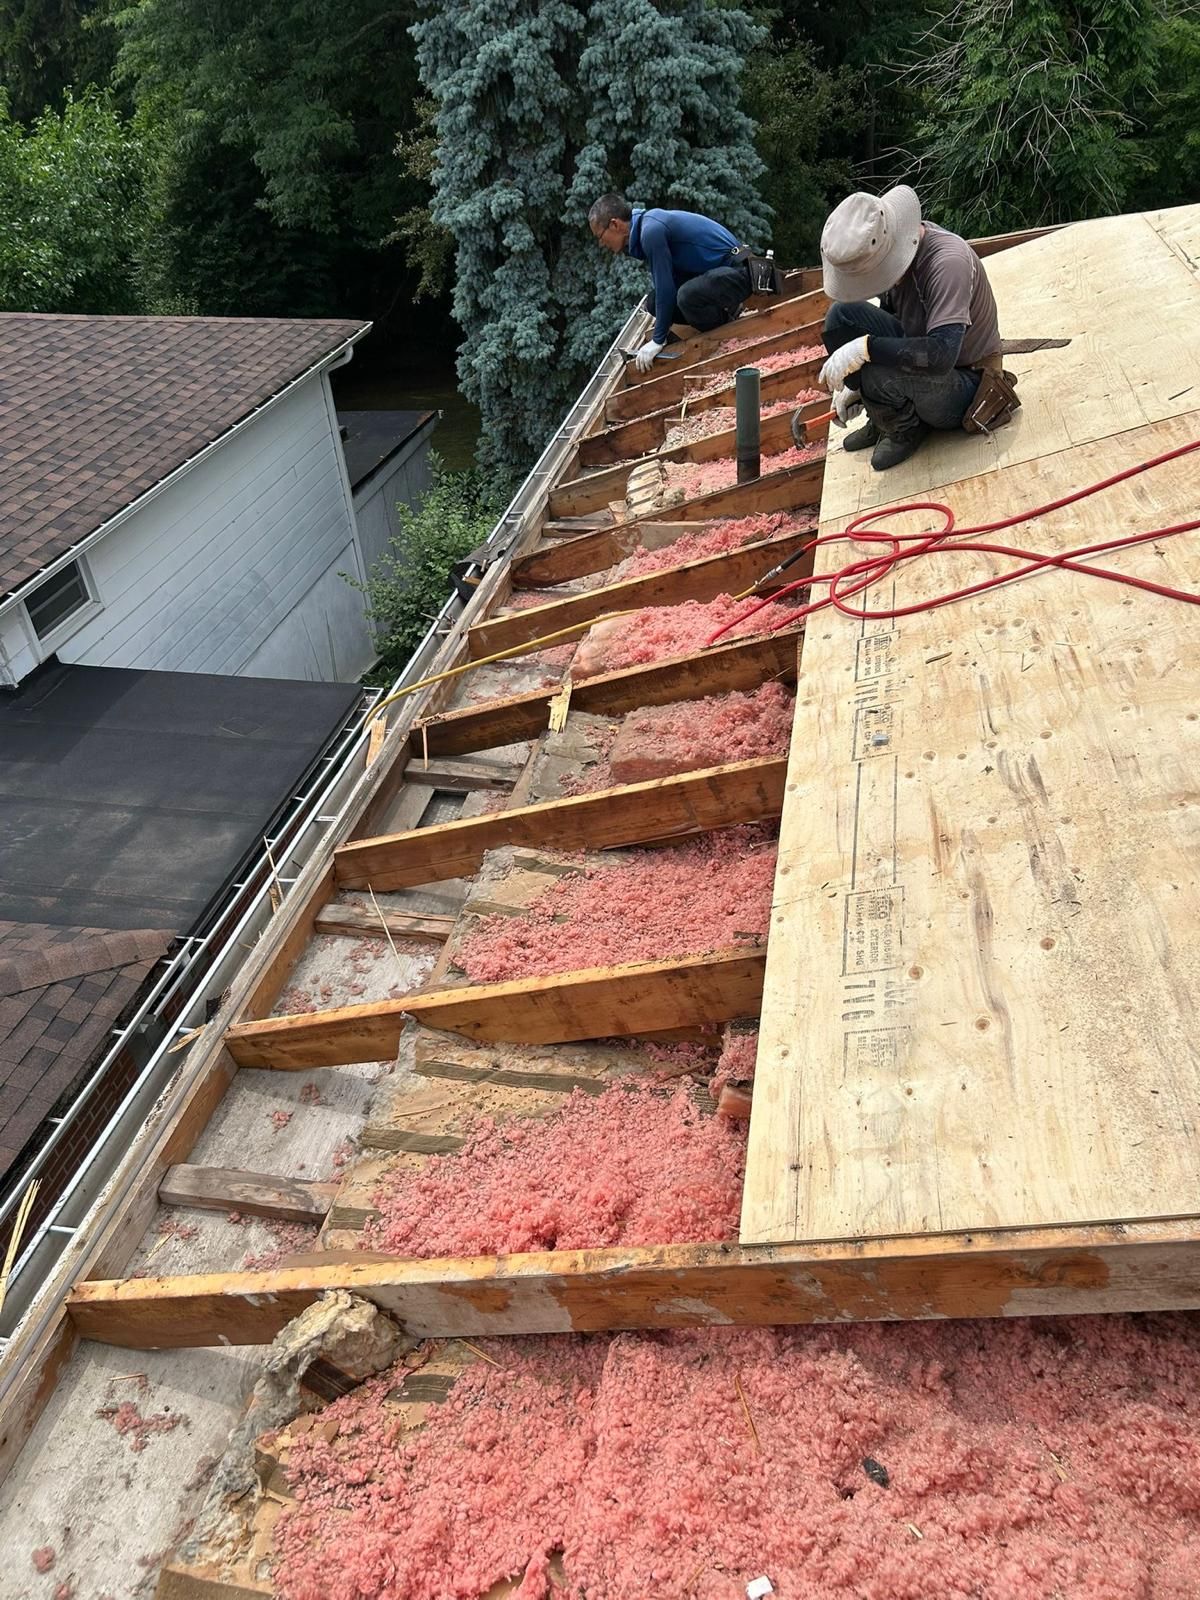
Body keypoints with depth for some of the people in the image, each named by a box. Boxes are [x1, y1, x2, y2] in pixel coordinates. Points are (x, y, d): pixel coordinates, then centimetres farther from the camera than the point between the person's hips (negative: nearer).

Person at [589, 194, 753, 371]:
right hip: (713, 271, 10)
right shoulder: (646, 225, 9)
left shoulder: (651, 230, -22)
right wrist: (659, 333, 16)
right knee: (653, 302, 1)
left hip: (736, 271, -10)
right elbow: (661, 286, 16)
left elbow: (666, 289, -22)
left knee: (688, 296, -36)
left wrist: (658, 340, -16)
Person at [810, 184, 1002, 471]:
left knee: (879, 372, -37)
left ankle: (907, 429, -2)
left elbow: (942, 354, -39)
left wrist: (866, 347, -38)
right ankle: (883, 420, 3)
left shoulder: (949, 261, -29)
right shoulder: (884, 252, -5)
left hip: (966, 386, -8)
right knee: (842, 315, -9)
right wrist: (855, 384, 7)